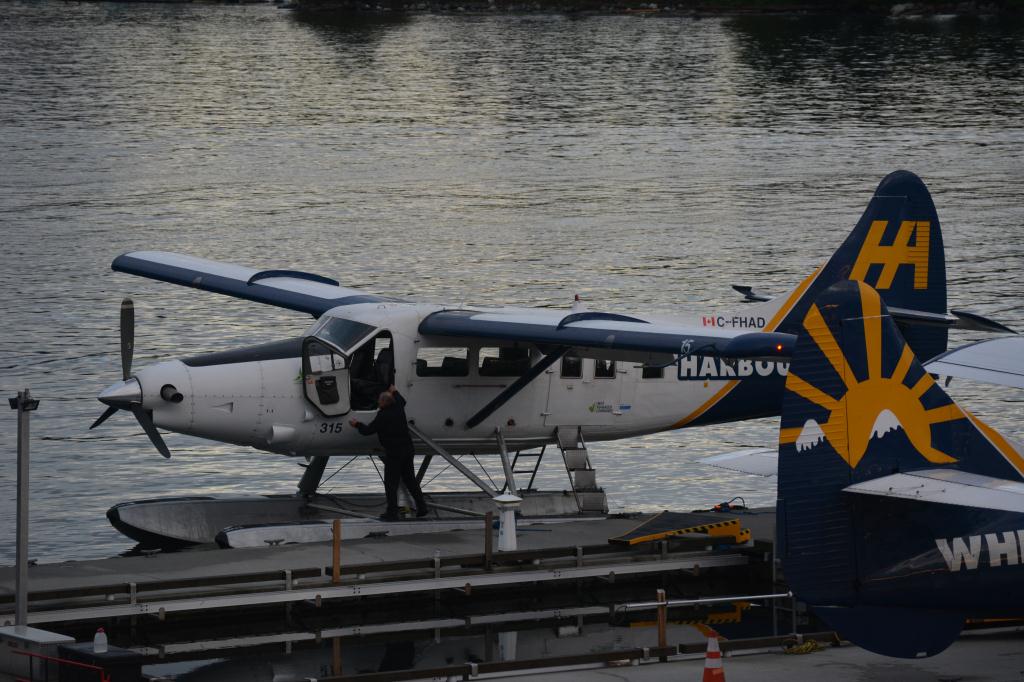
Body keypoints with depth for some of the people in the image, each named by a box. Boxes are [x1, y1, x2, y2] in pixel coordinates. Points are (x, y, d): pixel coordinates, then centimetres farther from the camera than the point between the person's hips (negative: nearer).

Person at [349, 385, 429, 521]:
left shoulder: (382, 416, -18)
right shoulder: (398, 409, 4)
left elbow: (368, 430, -9)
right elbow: (402, 401, 30)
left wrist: (357, 424, 10)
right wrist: (395, 392, 50)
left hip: (393, 453, -8)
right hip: (407, 450, 8)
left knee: (391, 483, 0)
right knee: (410, 479, 16)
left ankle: (392, 512, 1)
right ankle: (422, 506, 16)